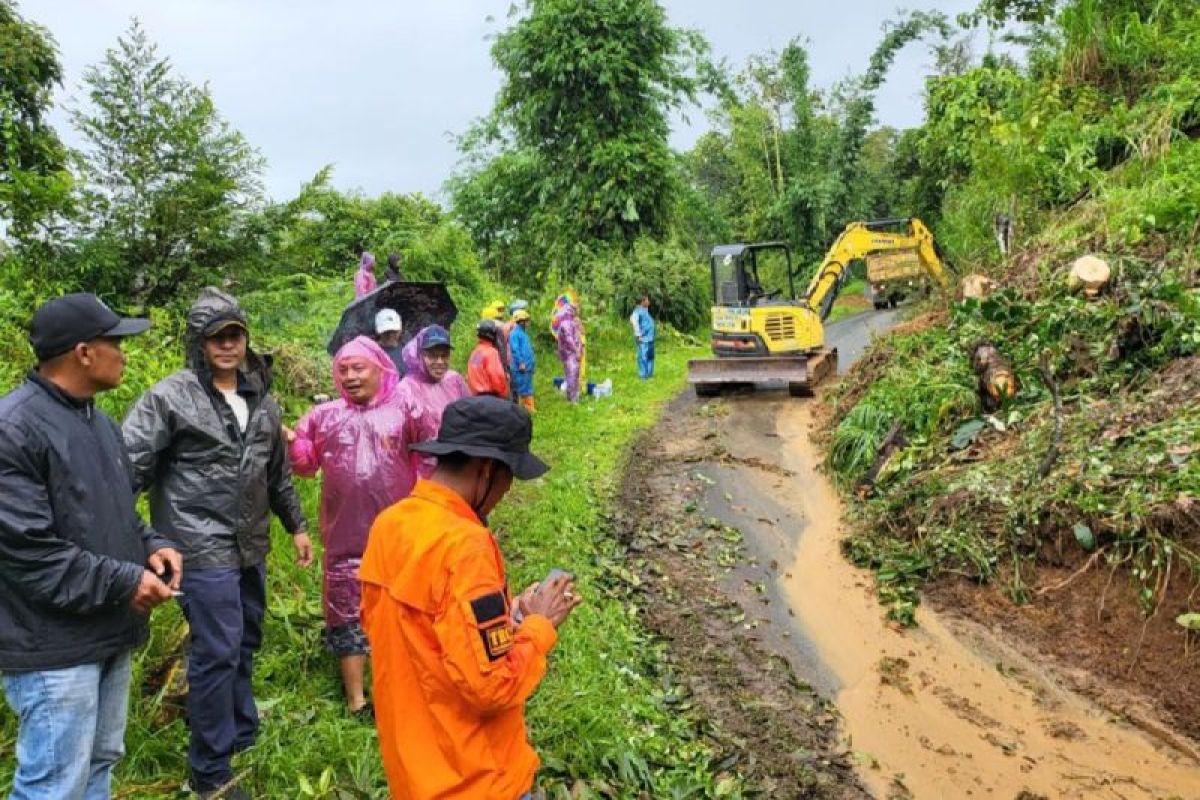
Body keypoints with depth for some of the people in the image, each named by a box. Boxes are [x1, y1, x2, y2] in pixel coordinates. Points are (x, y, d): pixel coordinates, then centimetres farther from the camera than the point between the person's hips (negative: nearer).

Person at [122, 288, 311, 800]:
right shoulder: (171, 397, -12)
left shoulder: (261, 399, 9)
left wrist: (296, 526, 22)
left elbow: (278, 472, 19)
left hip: (251, 547, 7)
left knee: (245, 641, 19)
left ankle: (242, 737, 39)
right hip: (203, 548, -7)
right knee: (217, 651, -3)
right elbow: (129, 466, -14)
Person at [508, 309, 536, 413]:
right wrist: (521, 363, -21)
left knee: (528, 390, 12)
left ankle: (529, 408, 17)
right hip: (521, 368, -9)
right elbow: (515, 349, -18)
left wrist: (532, 361, 16)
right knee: (523, 390, -6)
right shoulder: (514, 333, -11)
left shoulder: (523, 333, 19)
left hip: (528, 367, 9)